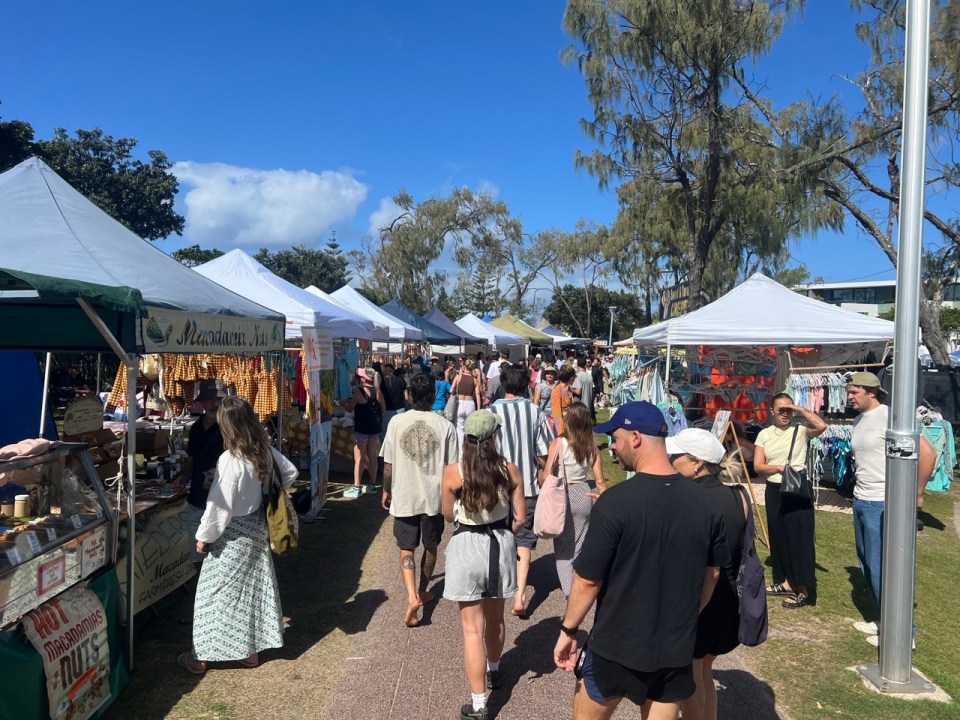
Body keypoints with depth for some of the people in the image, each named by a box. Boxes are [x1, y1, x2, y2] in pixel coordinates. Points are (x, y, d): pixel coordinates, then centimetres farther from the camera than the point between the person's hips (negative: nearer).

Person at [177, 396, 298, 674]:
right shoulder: (265, 450, -4)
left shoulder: (231, 459, -25)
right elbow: (290, 472, 9)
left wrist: (204, 536, -9)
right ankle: (252, 649, 30)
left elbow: (219, 504, -20)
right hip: (257, 526, 7)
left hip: (234, 533, -7)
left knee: (216, 592, 6)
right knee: (255, 586, 16)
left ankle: (201, 656, 19)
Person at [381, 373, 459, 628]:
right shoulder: (445, 426, -9)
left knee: (406, 549, 9)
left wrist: (386, 491, 12)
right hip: (434, 496, 0)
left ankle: (412, 597, -8)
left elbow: (388, 464, -2)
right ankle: (422, 591, 36)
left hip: (404, 496, 0)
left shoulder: (397, 422, -7)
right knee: (430, 547, 20)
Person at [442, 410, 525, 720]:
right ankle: (493, 671, 48)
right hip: (501, 544, 3)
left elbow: (448, 516, -1)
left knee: (472, 628, 5)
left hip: (466, 546, -3)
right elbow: (519, 520, -3)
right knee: (495, 619, 24)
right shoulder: (510, 470, -8)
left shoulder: (453, 472, -14)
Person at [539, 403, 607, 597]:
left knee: (563, 545, 12)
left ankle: (569, 587, 6)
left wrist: (539, 486, 5)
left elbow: (545, 475, -16)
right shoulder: (592, 448, -4)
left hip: (562, 497, -3)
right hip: (584, 495, 3)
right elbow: (600, 482, -3)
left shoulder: (558, 443, -14)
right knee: (581, 544, 20)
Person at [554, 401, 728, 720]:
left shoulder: (616, 502, -22)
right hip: (677, 649, 4)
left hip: (616, 648, -4)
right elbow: (712, 573, 6)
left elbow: (588, 580, -17)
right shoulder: (703, 501, -6)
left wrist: (568, 629, -2)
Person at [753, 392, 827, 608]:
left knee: (800, 537, -2)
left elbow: (821, 425, -26)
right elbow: (758, 466, 1)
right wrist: (779, 468, -14)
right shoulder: (764, 434, 6)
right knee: (778, 537, 12)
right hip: (774, 491, 5)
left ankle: (803, 589, 5)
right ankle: (786, 582, 25)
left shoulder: (800, 430, -4)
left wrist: (800, 409, -18)